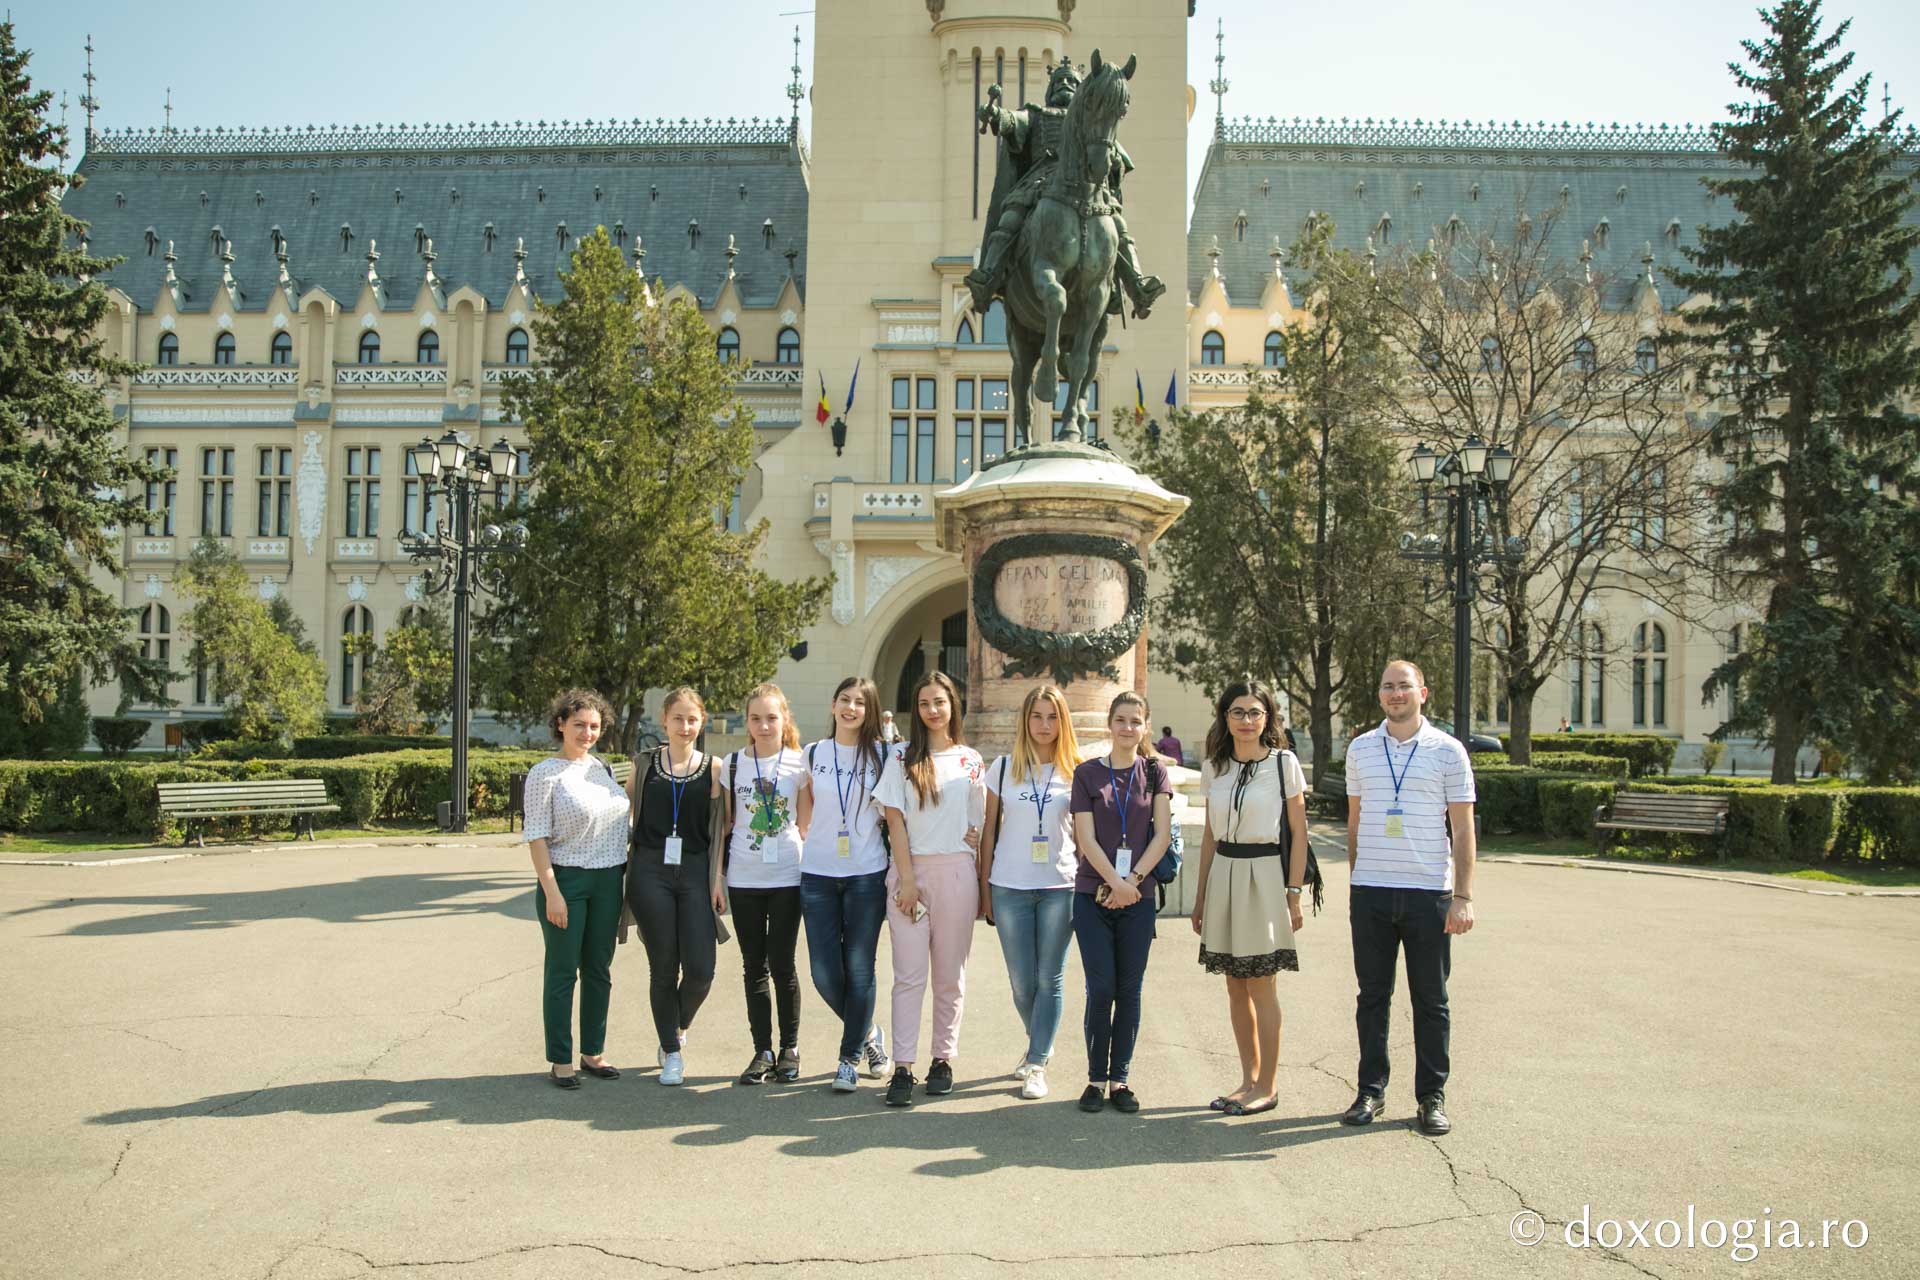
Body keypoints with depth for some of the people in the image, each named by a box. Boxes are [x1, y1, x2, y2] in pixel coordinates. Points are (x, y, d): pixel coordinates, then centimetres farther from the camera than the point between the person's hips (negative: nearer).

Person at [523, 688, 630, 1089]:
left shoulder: (604, 768, 10)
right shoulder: (545, 773, -7)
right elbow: (536, 836, -11)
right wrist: (551, 891, -16)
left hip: (608, 880, 6)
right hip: (565, 879, -6)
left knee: (599, 970, 11)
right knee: (563, 972, 1)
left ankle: (593, 1053, 23)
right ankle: (560, 1060, 11)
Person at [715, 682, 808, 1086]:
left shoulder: (800, 763, 0)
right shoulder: (732, 764, 4)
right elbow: (723, 826, 7)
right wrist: (716, 878, 4)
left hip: (787, 878, -2)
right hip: (743, 880, 2)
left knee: (782, 964, 2)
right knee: (754, 966, 7)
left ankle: (790, 1049, 16)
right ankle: (762, 1051, 17)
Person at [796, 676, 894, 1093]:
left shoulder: (882, 754, 1)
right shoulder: (813, 753, 6)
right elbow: (804, 819, 14)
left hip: (866, 875, -2)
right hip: (818, 874, 2)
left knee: (859, 969, 0)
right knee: (824, 972, 1)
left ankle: (850, 1058, 16)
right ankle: (868, 1033, 27)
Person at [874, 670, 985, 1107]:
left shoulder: (970, 760, 8)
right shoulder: (902, 758, 3)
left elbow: (980, 821, 15)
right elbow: (895, 821, -2)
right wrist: (907, 879, -8)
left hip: (955, 873, 1)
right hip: (910, 870, -1)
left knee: (949, 975, 7)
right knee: (909, 975, -3)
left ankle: (943, 1059, 17)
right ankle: (903, 1067, -1)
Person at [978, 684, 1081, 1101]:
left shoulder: (1076, 772, 3)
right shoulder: (1003, 768, 4)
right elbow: (990, 832, 7)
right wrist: (984, 888, 4)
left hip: (1060, 887, -1)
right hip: (1010, 887, 1)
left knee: (1050, 978, 2)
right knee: (1022, 980, 7)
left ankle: (1037, 1064, 12)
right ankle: (1039, 1045, 33)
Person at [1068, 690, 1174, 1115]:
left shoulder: (1155, 772, 6)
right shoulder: (1087, 773, 2)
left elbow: (1162, 835, -1)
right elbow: (1086, 838, -4)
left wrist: (1132, 880, -10)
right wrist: (1115, 882, -13)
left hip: (1138, 897, 1)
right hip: (1093, 895, -1)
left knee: (1129, 990, 5)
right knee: (1101, 989, -2)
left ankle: (1120, 1079, 15)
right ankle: (1096, 1078, 11)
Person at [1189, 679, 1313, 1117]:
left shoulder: (1284, 763, -4)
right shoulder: (1214, 767, 9)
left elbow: (1298, 833, -4)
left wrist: (1294, 893, -9)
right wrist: (1201, 893, 13)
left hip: (1264, 874, -5)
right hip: (1223, 875, 5)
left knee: (1262, 986, -1)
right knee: (1235, 986, 10)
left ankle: (1266, 1086, 11)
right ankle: (1248, 1079, 21)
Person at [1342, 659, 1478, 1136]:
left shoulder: (1448, 751, 1)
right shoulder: (1360, 749, 9)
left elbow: (1462, 829, 1)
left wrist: (1463, 896, -6)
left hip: (1429, 892, -2)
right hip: (1371, 891, 2)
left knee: (1431, 999, 6)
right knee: (1372, 995, 8)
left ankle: (1432, 1097, 16)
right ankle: (1371, 1090, 18)